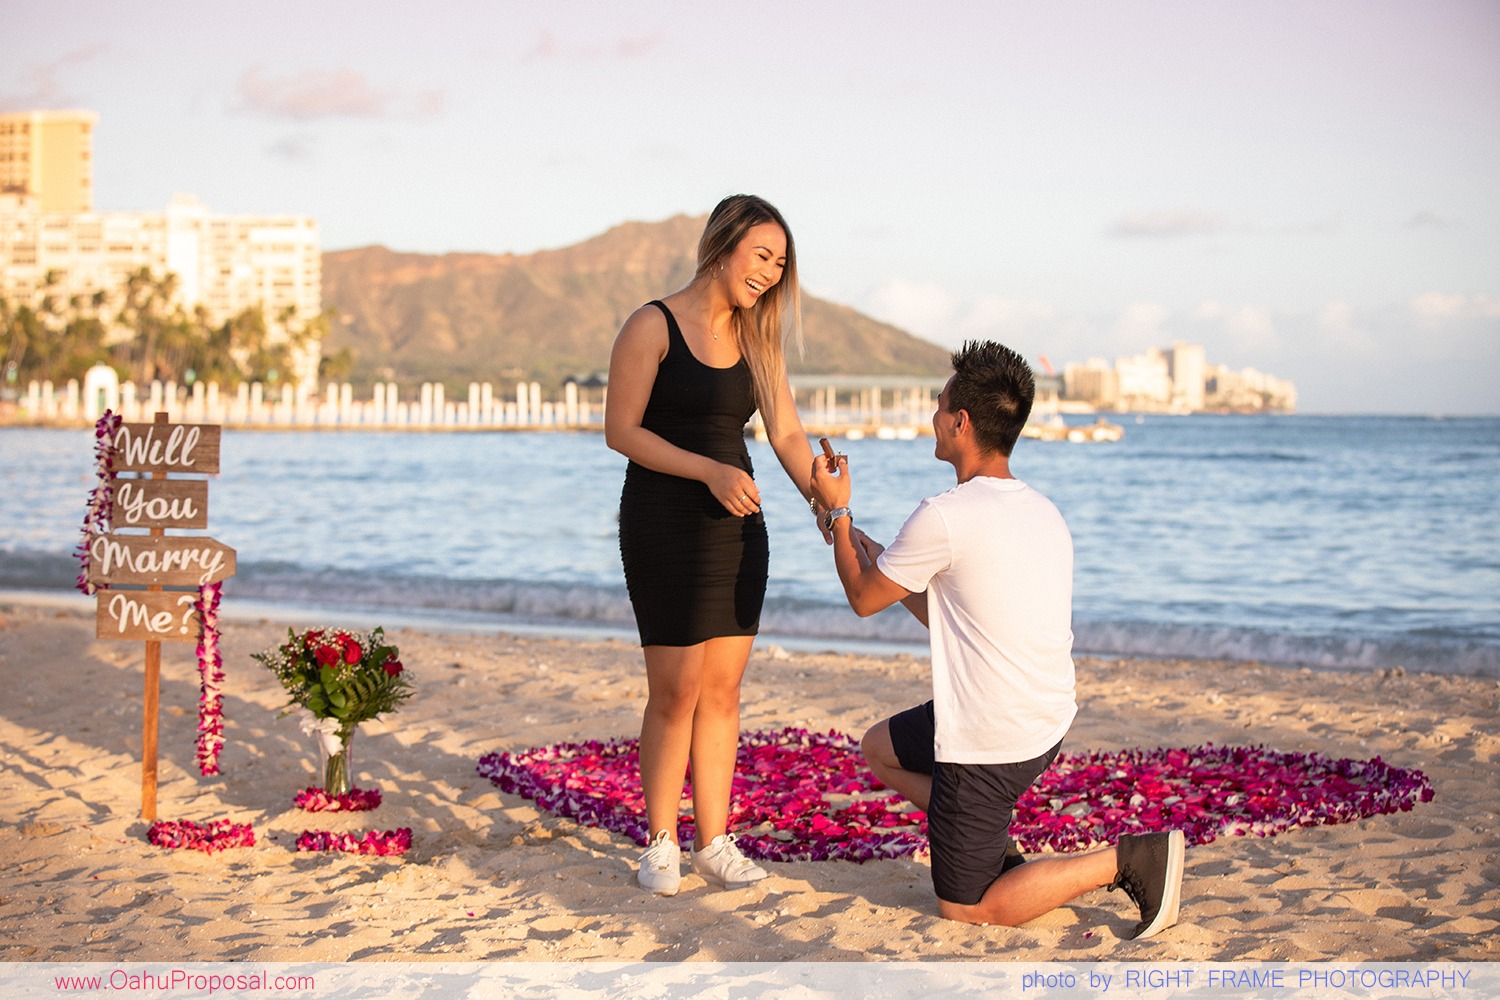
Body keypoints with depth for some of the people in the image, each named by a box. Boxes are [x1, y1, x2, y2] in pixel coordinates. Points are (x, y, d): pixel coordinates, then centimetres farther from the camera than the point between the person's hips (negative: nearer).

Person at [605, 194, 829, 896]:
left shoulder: (757, 340, 12)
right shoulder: (654, 326, -6)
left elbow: (787, 434, 5)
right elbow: (621, 430, -10)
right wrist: (710, 471, -20)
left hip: (736, 528, 6)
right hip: (662, 522, -6)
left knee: (723, 687, 5)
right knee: (675, 691, -5)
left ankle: (713, 841, 12)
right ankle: (661, 842, 8)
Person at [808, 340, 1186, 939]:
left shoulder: (944, 518, -20)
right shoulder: (1042, 512, 6)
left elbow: (864, 597, -2)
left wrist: (839, 512, 12)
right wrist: (865, 546, 22)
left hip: (990, 745, -9)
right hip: (1047, 725, 9)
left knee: (963, 910, 6)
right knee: (878, 747, 27)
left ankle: (1129, 860, -7)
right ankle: (998, 854, 15)